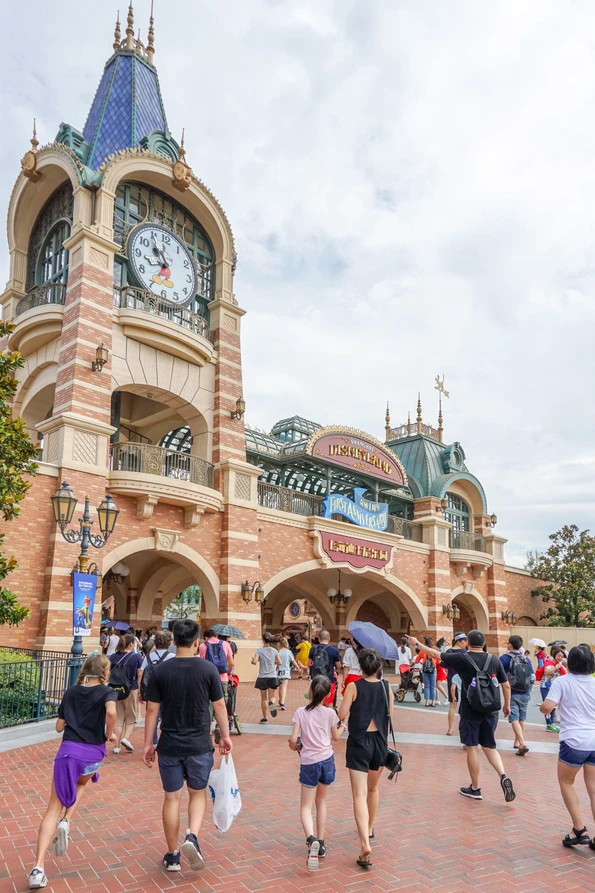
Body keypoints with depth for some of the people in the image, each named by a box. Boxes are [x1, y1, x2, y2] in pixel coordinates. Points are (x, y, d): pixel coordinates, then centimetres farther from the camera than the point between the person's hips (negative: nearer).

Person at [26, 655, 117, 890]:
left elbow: (59, 726, 14)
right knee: (82, 784, 33)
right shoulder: (107, 692, 0)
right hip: (93, 753, -1)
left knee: (54, 808, 4)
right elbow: (111, 712, -21)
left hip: (68, 750, 1)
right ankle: (66, 821, 9)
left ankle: (38, 867, -9)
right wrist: (109, 734, -4)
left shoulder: (71, 692, 11)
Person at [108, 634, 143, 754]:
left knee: (119, 717, 13)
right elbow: (140, 676, -6)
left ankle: (117, 746, 12)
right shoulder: (137, 657, -7)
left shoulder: (113, 657, 2)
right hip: (132, 690, -3)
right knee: (132, 717, 14)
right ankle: (126, 738, -7)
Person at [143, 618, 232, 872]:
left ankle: (173, 856, 22)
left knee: (172, 797, 14)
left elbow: (152, 710, -3)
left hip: (169, 745, 1)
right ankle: (192, 837, -2)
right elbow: (219, 705, -2)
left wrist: (148, 744, 7)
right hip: (199, 745, -1)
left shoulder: (160, 671, -6)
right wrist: (225, 736, 10)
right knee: (198, 793, 18)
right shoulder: (208, 669, -8)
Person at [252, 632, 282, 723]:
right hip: (273, 677, 0)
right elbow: (279, 663, 4)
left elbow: (254, 661, -17)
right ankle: (271, 703, -26)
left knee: (263, 699, 13)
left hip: (262, 677, 0)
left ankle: (264, 718, 16)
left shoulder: (259, 650, -6)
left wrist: (253, 660, 5)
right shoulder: (274, 650, 0)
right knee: (272, 697, 8)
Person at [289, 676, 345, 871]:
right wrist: (342, 727, 30)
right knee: (321, 801, 22)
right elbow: (335, 737, 10)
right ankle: (321, 844, 26)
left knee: (306, 807, 4)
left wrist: (295, 747, 11)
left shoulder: (301, 712, -10)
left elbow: (293, 740, -12)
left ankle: (311, 839, -22)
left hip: (308, 762, -2)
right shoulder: (329, 713, -6)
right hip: (326, 760, 2)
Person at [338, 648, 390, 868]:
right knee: (373, 788, 26)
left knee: (360, 794, -6)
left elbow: (342, 715, -14)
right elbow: (390, 713, 6)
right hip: (380, 741, 4)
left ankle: (365, 843, -21)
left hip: (359, 742, -4)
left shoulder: (354, 687, -13)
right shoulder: (386, 687, -4)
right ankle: (369, 828, 43)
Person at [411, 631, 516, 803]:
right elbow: (506, 685, 5)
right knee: (489, 747, 17)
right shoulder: (494, 660, 1)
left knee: (472, 748, 8)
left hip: (470, 711, -4)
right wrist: (507, 705, 20)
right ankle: (504, 777, -3)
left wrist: (416, 643, 12)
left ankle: (475, 789, 17)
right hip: (491, 711, 4)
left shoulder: (462, 658, -9)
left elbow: (436, 654, 0)